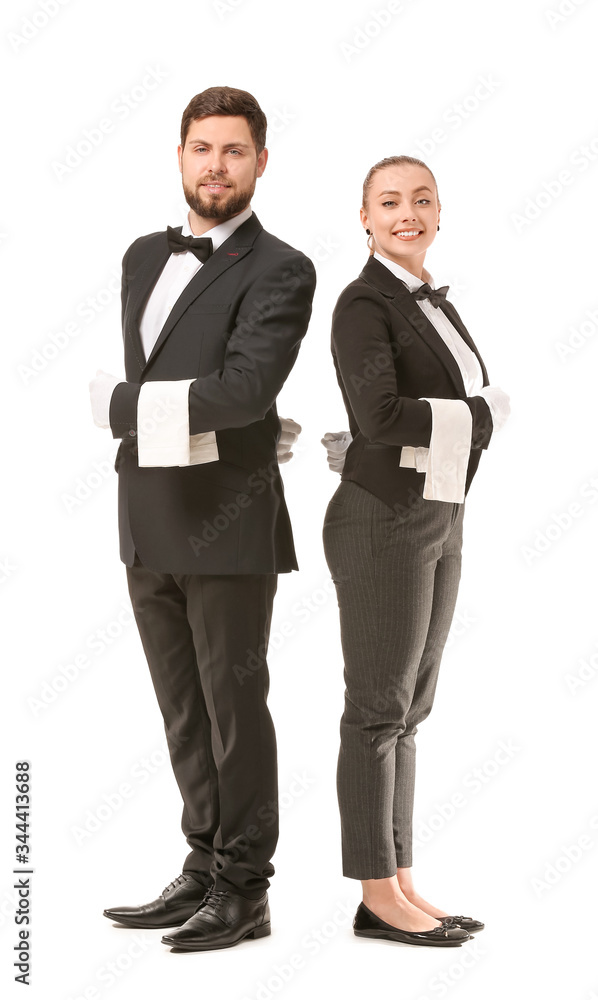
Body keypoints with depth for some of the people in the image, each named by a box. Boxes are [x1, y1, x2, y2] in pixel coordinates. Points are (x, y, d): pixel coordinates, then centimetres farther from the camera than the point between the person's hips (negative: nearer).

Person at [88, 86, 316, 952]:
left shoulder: (279, 272, -8)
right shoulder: (144, 257, 14)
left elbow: (245, 388, -21)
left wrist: (118, 403, -12)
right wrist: (203, 419, 1)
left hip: (229, 528, -7)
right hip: (149, 524, 7)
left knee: (234, 708, 2)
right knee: (183, 712, 14)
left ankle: (244, 891, 14)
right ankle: (204, 871, 26)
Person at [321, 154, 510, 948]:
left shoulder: (435, 305, 16)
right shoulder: (364, 303, -10)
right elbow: (380, 416, -23)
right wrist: (486, 412, -10)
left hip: (439, 522, 8)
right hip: (382, 521, -8)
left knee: (409, 710, 11)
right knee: (380, 710, -2)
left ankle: (402, 886, 18)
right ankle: (380, 899, 7)